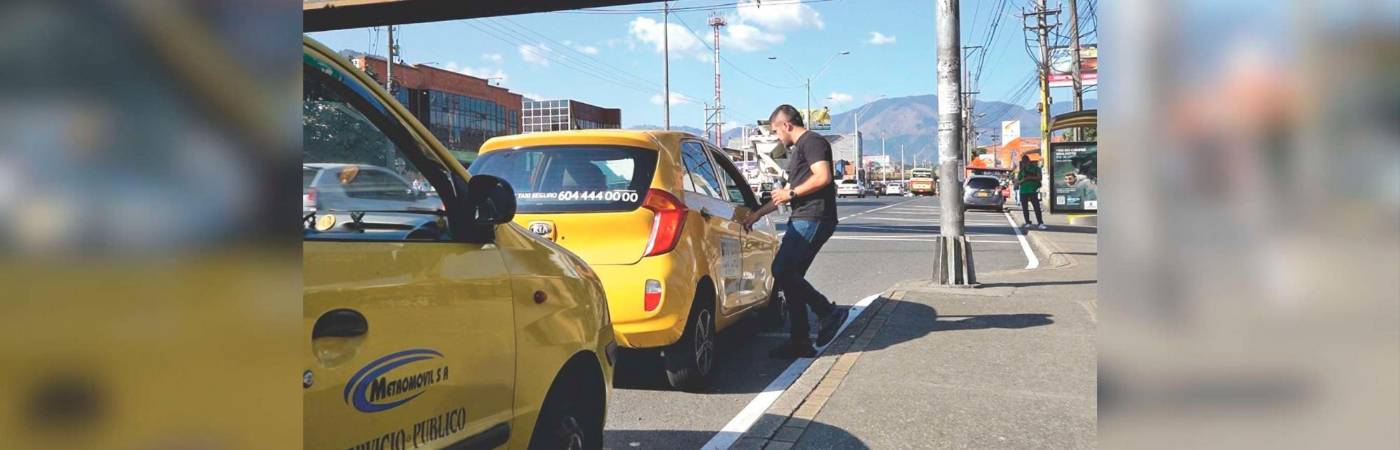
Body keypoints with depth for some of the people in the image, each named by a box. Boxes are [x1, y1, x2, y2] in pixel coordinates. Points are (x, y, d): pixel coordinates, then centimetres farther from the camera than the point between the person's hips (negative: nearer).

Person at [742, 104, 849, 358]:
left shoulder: (812, 142, -5)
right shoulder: (798, 149, 27)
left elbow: (823, 177, -20)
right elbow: (786, 194, 33)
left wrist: (791, 194, -12)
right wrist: (757, 214, 32)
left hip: (812, 220, -10)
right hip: (802, 221, 10)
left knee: (782, 271, -16)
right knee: (789, 275, 7)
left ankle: (829, 312, -6)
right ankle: (800, 342, 9)